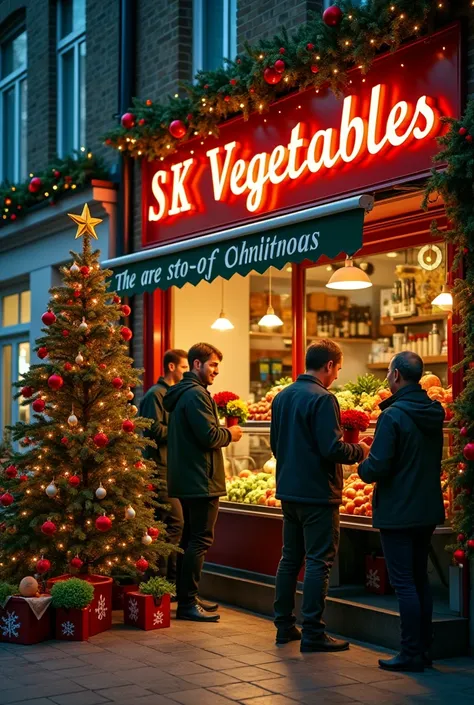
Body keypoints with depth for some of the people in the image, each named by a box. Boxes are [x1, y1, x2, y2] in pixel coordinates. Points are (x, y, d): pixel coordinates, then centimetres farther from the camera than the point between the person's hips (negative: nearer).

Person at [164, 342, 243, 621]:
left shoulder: (183, 393, 17)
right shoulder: (196, 394, -16)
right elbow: (209, 436, -21)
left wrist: (222, 431, 12)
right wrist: (230, 434, -4)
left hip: (187, 479, 11)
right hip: (201, 479, -11)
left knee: (191, 538, 15)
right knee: (201, 539, -7)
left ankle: (187, 598, 22)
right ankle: (188, 603, -5)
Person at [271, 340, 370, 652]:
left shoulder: (282, 397, 9)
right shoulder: (322, 399, -17)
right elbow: (333, 449, -22)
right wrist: (359, 451, -5)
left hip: (288, 490, 8)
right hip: (317, 493, -8)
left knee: (290, 558, 16)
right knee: (319, 561, -1)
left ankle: (284, 626, 22)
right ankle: (313, 633, 1)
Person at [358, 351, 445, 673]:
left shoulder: (392, 416, -18)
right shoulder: (434, 413, 6)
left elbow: (377, 467, -21)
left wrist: (362, 467, 0)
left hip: (398, 512, -8)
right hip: (428, 510, 8)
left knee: (404, 583, -1)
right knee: (420, 579, 16)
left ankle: (412, 654, 2)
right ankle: (424, 649, 21)